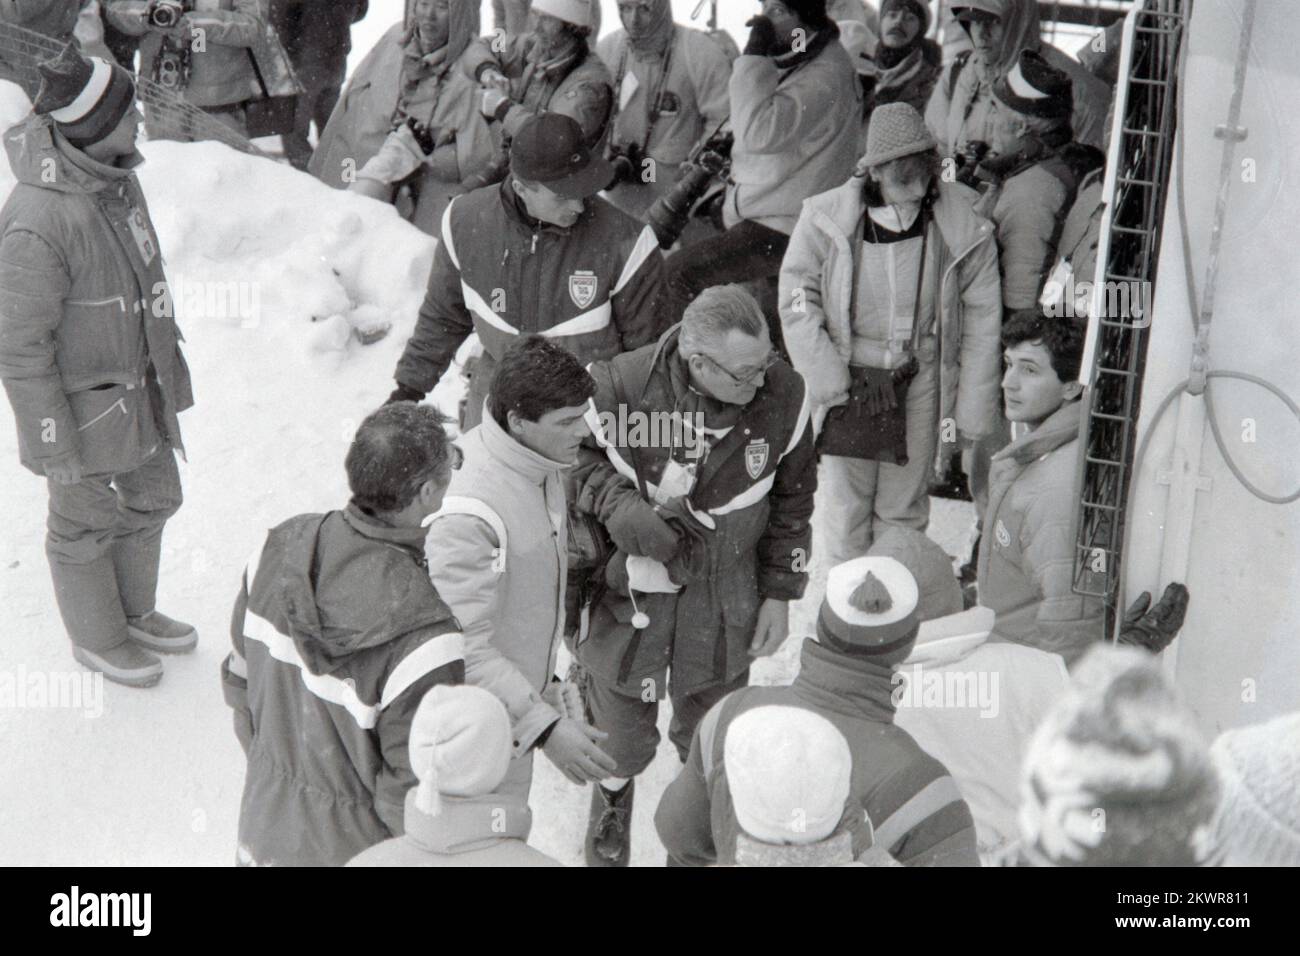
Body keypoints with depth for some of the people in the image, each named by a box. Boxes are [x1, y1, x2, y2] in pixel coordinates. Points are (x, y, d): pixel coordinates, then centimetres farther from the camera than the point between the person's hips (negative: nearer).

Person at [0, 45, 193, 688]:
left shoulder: (112, 172, -6)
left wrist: (165, 350, 21)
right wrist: (52, 448, -18)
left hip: (141, 380, 8)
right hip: (83, 404, -8)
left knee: (152, 498, 24)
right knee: (87, 522, 15)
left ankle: (134, 612, 48)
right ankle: (96, 638, 39)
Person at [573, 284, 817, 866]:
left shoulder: (784, 397, -17)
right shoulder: (621, 386, -25)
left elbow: (791, 503, -1)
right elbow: (578, 455, -4)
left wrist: (779, 594, 3)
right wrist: (616, 504, -24)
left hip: (724, 599, 2)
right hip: (630, 587, -1)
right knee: (620, 736, 16)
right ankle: (610, 817, 50)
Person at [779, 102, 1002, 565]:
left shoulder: (965, 228, -13)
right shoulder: (826, 220, -16)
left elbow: (982, 323, -3)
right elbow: (797, 305, -6)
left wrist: (970, 414, -2)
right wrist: (831, 386, -11)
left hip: (921, 379, 0)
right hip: (846, 374, 0)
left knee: (903, 508, 13)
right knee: (847, 502, 9)